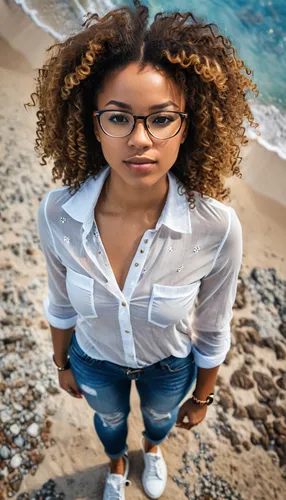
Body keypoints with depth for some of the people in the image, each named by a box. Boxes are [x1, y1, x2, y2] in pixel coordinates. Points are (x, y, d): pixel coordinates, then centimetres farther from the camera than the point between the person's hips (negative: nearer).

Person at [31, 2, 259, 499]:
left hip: (171, 364, 0)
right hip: (94, 359, 1)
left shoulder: (217, 228, -35)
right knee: (109, 418, 35)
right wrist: (62, 364, 6)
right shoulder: (56, 214, -30)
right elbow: (61, 305, -10)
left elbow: (212, 332, -16)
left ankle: (153, 447, 77)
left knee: (161, 416, 35)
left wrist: (202, 397, 0)